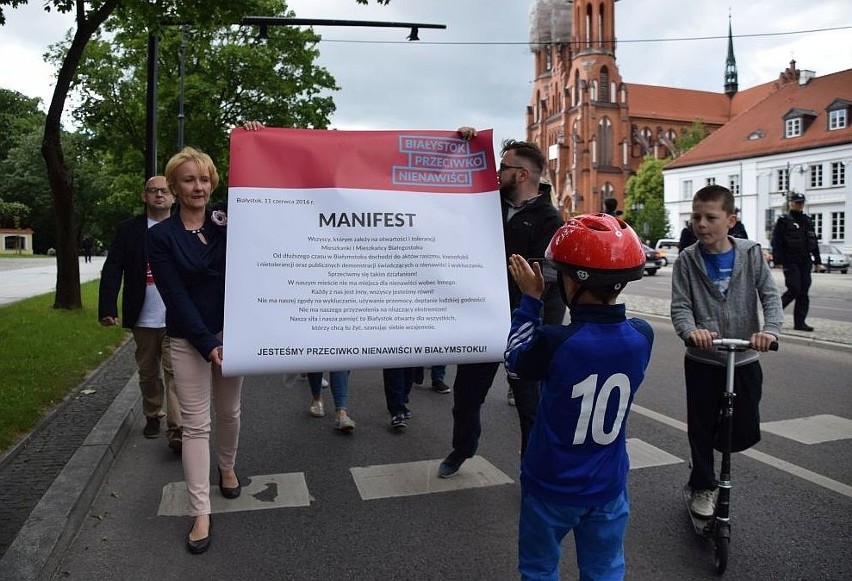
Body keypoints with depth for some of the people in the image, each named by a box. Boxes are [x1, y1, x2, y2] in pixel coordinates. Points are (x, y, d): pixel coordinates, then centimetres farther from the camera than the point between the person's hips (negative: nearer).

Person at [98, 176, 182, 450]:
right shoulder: (129, 229, 4)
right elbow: (112, 269, -1)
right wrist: (107, 308, -11)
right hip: (143, 319, 2)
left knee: (175, 372, -6)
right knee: (148, 373, 16)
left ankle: (177, 430, -5)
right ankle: (152, 417, 34)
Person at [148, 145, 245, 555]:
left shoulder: (227, 222, 1)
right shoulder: (160, 236, -6)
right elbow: (175, 297, -11)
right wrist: (208, 344, -17)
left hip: (232, 332, 2)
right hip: (189, 340, -2)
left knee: (229, 411, 16)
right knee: (196, 424, 0)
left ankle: (227, 468, 43)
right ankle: (200, 513, 8)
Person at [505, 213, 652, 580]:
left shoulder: (553, 343, -27)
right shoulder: (642, 337, -14)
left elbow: (514, 363, -6)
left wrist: (530, 300, -2)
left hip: (552, 486, -3)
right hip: (608, 487, 3)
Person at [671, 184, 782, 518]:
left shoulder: (751, 254, -4)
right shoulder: (688, 260, -6)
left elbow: (770, 296, -8)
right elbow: (680, 306, -10)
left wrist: (770, 330, -27)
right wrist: (691, 331, -32)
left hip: (745, 359, 1)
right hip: (702, 360, -1)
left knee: (745, 433, 6)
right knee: (701, 428, 7)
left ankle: (717, 438, 40)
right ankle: (702, 487, 26)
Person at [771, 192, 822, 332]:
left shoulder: (807, 221, 16)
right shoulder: (784, 220, -3)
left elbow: (814, 241, 20)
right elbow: (776, 242, -9)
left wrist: (817, 260, 16)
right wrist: (778, 260, -16)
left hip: (805, 262, 6)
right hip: (790, 262, -6)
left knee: (803, 292, 3)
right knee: (794, 289, -12)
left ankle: (800, 322, 7)